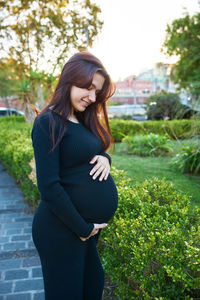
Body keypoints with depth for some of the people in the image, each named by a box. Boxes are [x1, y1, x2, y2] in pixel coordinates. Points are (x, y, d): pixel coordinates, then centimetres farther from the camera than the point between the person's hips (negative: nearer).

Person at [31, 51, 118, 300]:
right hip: (63, 230, -8)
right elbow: (49, 186, -22)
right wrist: (82, 229, -15)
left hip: (90, 225, 8)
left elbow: (91, 155, 16)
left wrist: (105, 158, -8)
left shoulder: (83, 120, 7)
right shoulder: (48, 123, -17)